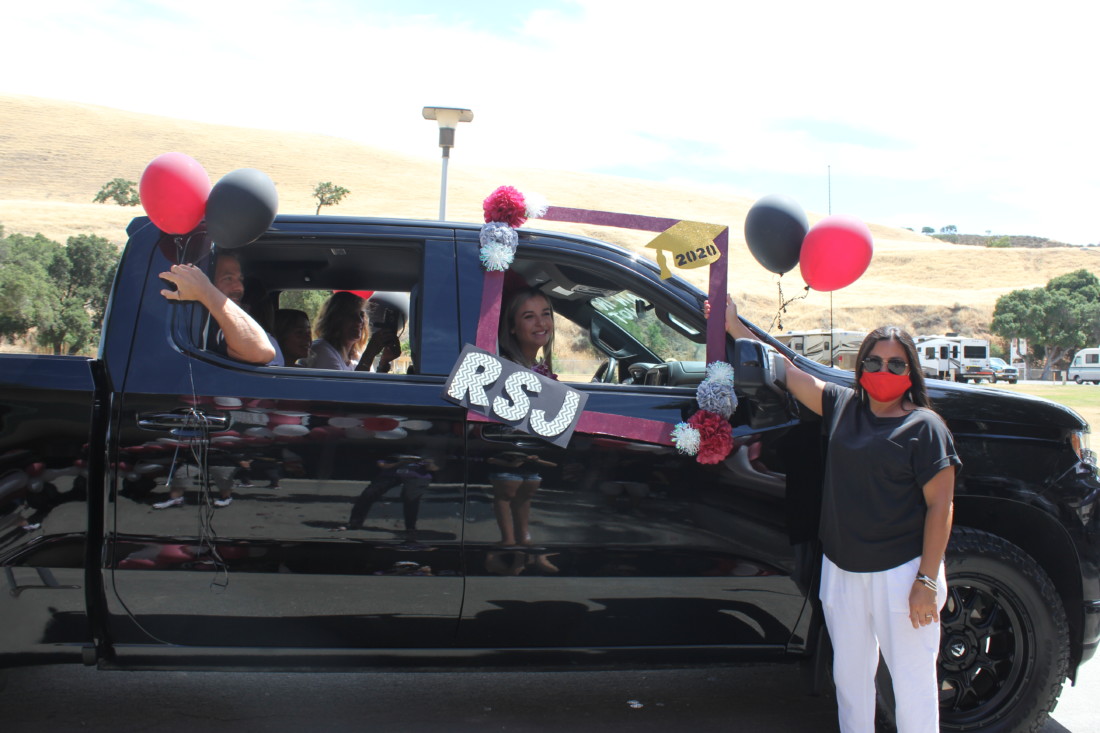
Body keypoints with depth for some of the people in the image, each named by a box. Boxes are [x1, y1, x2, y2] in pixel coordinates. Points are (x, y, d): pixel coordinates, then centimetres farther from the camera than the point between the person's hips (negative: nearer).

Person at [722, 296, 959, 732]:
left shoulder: (924, 426, -7)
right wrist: (734, 326, 8)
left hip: (900, 572, -5)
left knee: (911, 679, 4)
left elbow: (940, 506, -10)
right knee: (850, 674, 16)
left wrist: (927, 581, -13)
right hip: (841, 569, 5)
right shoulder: (842, 405, 6)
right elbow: (786, 372, 10)